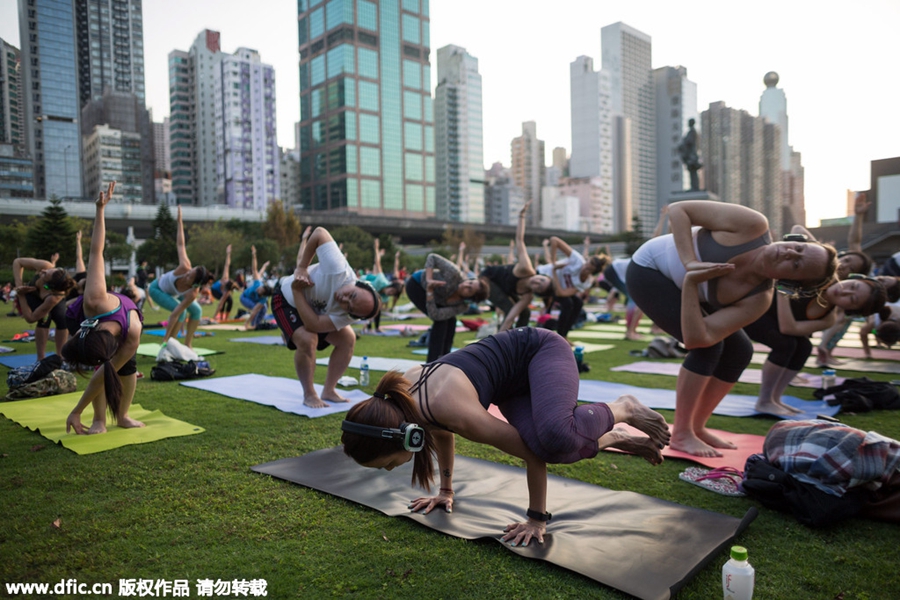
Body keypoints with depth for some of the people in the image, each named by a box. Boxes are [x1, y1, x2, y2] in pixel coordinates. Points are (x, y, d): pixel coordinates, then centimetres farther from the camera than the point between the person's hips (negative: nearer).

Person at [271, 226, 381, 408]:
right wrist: (301, 267, -34)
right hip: (287, 299, -4)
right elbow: (320, 232, -36)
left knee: (348, 339, -7)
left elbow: (313, 325, -36)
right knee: (307, 340, -26)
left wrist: (297, 291, -35)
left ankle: (328, 391, 9)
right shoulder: (338, 270, -44)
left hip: (315, 309, 4)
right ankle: (309, 395, -4)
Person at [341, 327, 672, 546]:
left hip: (541, 349, -7)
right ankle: (621, 439, 14)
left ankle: (624, 409, -3)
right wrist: (445, 490, 18)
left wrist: (537, 518, -16)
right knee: (545, 445, -13)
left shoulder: (454, 410, -38)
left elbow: (531, 453, -27)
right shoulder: (401, 397, -13)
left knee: (555, 436, -34)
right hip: (515, 380, 8)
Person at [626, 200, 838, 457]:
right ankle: (681, 434, -5)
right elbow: (677, 209, -25)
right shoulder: (753, 226, -29)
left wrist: (690, 283, -39)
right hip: (648, 269, -5)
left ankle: (696, 427, 15)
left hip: (688, 291, 5)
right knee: (709, 346, -19)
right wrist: (690, 262, -36)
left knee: (739, 351, -2)